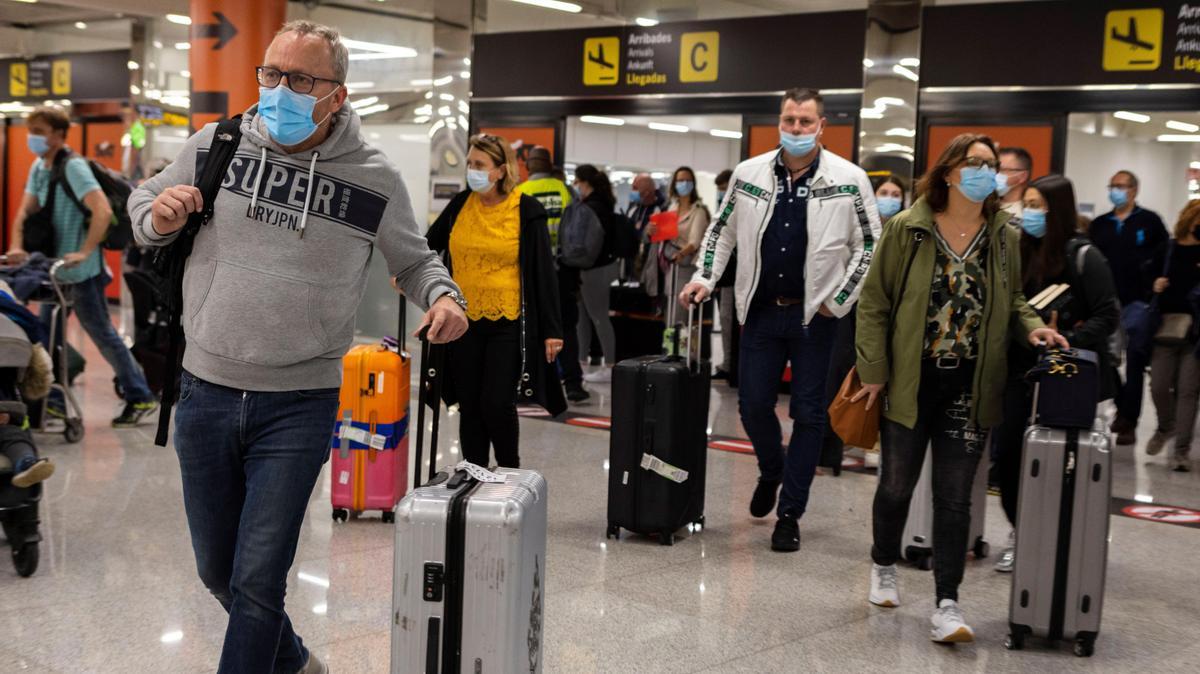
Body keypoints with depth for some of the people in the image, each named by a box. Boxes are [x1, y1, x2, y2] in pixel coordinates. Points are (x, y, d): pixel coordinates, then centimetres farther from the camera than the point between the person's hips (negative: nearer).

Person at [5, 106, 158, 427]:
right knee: (48, 335, 12)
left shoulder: (73, 167, -16)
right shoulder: (39, 168, 10)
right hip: (55, 268, 9)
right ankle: (53, 401, 21)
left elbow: (103, 211, -27)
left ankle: (140, 398, 6)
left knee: (102, 333, -2)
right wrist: (17, 247, -8)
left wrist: (84, 253, -32)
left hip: (80, 271, -9)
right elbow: (25, 212, 8)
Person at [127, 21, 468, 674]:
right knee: (217, 570, 17)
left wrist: (442, 296, -9)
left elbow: (413, 260, 12)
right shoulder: (215, 145, -1)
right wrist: (158, 217, -8)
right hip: (205, 393, 3)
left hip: (300, 406, -3)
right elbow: (144, 200, 16)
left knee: (257, 581, -3)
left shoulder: (375, 178, -3)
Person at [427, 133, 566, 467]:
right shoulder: (461, 204, 6)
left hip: (507, 323, -4)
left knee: (497, 403, -7)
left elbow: (544, 271, -5)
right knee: (470, 406, 8)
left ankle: (510, 474, 16)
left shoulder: (526, 210, -7)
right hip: (464, 320, 4)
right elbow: (431, 243, 20)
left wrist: (552, 329, -8)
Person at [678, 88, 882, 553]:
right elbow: (722, 230, 14)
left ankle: (790, 513, 14)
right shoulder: (749, 173, 2)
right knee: (753, 406, 6)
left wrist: (838, 301, -7)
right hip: (761, 310, 3)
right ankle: (772, 473, 38)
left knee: (808, 413, 3)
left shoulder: (849, 180, -6)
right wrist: (704, 278, 2)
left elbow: (870, 245, -2)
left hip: (815, 315, -2)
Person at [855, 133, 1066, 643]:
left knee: (954, 497, 3)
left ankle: (947, 603, 9)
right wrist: (873, 372, -7)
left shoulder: (1004, 237, 3)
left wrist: (1031, 327, -3)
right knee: (896, 485, 11)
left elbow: (1011, 300, 18)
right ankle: (884, 566, 37)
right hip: (910, 384, -1)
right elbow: (874, 303, -3)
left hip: (969, 389, 2)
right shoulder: (906, 229, -6)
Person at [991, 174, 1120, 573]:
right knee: (1006, 453, 5)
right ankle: (1020, 534, 23)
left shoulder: (1084, 257, -8)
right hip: (1021, 369, 6)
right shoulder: (1022, 252, 9)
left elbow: (1107, 317, -12)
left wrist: (1067, 340, -22)